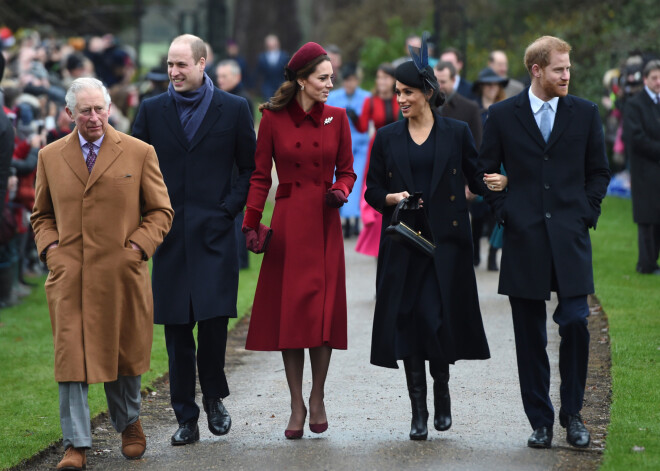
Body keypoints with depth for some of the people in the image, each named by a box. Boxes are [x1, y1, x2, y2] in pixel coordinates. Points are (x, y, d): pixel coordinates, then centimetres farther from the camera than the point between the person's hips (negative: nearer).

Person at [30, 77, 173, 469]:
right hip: (69, 276, 1)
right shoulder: (51, 157, 8)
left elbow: (161, 211, 6)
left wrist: (138, 247, -8)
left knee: (124, 353, 12)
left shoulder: (139, 153, 2)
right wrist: (50, 247, 1)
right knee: (71, 358, -7)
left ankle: (129, 424, 36)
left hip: (121, 275, 0)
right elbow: (42, 214, 19)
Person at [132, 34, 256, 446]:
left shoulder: (234, 109, 3)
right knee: (176, 331, 2)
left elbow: (251, 168, 7)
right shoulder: (152, 110, 8)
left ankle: (214, 396, 14)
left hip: (214, 233, -2)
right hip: (169, 236, 2)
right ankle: (186, 418, 10)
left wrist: (229, 208, -4)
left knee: (214, 319, -12)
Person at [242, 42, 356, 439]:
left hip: (325, 223, 1)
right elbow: (260, 175, 1)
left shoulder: (337, 118, 4)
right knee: (288, 311, -1)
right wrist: (252, 224, -6)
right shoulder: (273, 118, -1)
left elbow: (346, 170, 12)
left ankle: (317, 398, 13)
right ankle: (297, 403, 7)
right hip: (288, 223, -1)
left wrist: (341, 191, -10)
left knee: (323, 311, 0)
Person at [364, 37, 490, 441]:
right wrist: (393, 198, -7)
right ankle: (419, 411, 6)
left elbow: (480, 180, 6)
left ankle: (442, 392, 18)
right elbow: (372, 191, 9)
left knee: (439, 317, -10)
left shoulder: (456, 133, 3)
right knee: (408, 319, -2)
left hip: (446, 241, -2)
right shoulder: (387, 138, 9)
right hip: (403, 244, 2)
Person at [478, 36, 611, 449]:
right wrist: (504, 212, -1)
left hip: (570, 237, 0)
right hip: (524, 239, 0)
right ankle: (541, 421, 12)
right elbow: (487, 170, 9)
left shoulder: (585, 113, 6)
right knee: (530, 336, 4)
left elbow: (598, 170, 11)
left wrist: (587, 213, 1)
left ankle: (572, 414, 7)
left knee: (576, 323, -10)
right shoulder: (503, 115, 3)